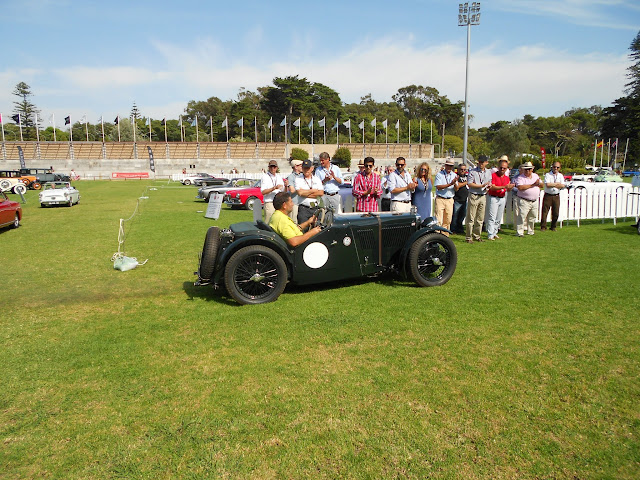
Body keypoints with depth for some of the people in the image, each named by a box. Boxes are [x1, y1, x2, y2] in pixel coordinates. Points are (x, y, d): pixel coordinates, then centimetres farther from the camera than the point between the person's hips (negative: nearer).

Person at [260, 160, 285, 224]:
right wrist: (274, 188, -21)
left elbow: (284, 191, 18)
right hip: (269, 203, -5)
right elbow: (263, 192, -10)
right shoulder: (265, 177, 0)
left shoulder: (279, 177, 17)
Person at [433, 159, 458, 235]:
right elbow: (438, 187, -12)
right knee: (438, 220, -9)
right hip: (440, 199, -4)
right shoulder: (439, 174, -1)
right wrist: (450, 184, -19)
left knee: (448, 220, 7)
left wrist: (455, 183, -16)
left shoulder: (454, 175, 12)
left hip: (450, 200, 4)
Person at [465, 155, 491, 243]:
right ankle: (468, 237, 0)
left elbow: (489, 183, 20)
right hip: (474, 196, -5)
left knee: (480, 218, 9)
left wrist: (489, 186, -4)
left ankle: (477, 236, 19)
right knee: (471, 218, -5)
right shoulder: (472, 171, -3)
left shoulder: (488, 172, 14)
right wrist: (481, 186, -17)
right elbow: (469, 184, -11)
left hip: (483, 196, 5)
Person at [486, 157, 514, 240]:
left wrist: (510, 187, -11)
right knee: (492, 217, -9)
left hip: (502, 198, 7)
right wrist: (504, 187, -25)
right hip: (493, 198, -6)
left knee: (499, 218, 9)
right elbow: (492, 187, -19)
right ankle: (490, 235, -9)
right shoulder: (493, 175, -9)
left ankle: (495, 233, 18)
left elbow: (508, 190, 12)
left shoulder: (507, 177, 12)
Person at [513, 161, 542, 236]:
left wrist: (538, 184, -10)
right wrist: (532, 185, -19)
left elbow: (542, 185, 15)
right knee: (522, 217, -11)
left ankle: (530, 231, 26)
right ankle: (519, 232, -7)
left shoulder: (536, 176, 13)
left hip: (535, 201, 6)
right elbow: (520, 187, -23)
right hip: (524, 201, -6)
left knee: (532, 217, 14)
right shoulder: (520, 178, -8)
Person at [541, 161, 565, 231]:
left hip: (556, 196, 3)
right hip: (548, 196, -3)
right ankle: (543, 227, 5)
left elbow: (562, 186, -3)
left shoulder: (561, 176, 11)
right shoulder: (547, 175, -1)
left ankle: (553, 227, 16)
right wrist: (557, 184, -7)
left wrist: (552, 185, -12)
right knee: (544, 212, -4)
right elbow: (547, 185, -16)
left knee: (556, 213, 4)